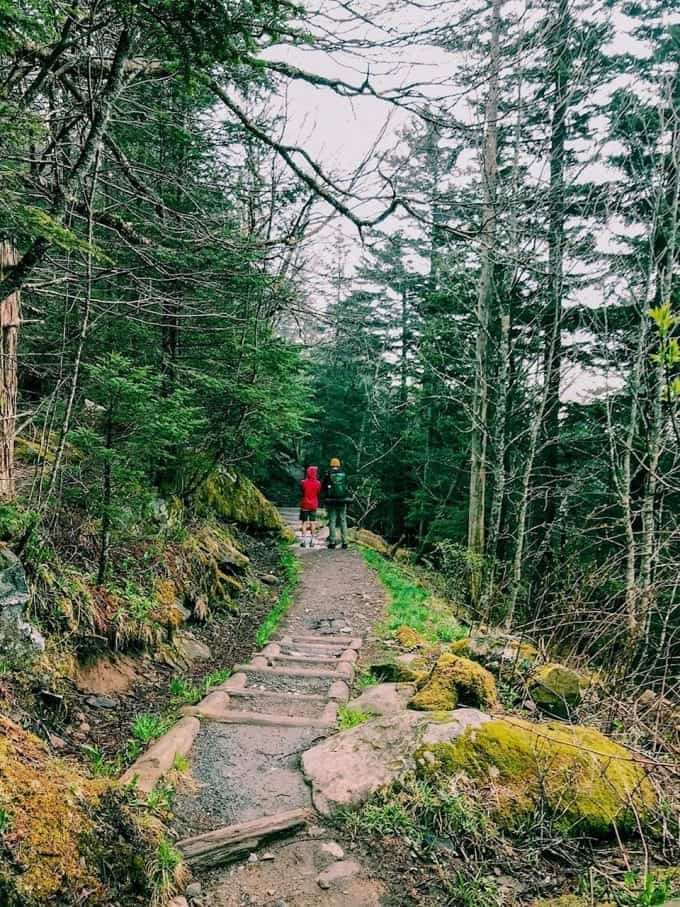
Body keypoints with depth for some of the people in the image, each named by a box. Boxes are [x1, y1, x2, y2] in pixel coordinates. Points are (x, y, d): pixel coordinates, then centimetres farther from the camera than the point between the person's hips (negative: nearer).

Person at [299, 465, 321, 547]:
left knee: (304, 522, 5)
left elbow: (301, 491, 4)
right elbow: (318, 492, 5)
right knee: (312, 522, 7)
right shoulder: (318, 483, -8)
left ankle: (303, 541, 2)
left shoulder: (303, 482, -13)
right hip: (314, 505, 2)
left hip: (305, 505, -2)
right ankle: (312, 541, 7)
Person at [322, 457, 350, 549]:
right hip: (342, 501, 2)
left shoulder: (328, 475, -3)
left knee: (332, 521, 2)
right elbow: (348, 488, 6)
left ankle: (332, 542, 1)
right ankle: (344, 541, 6)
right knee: (343, 521, 7)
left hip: (331, 501, -2)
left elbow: (324, 489, 1)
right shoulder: (344, 474, 3)